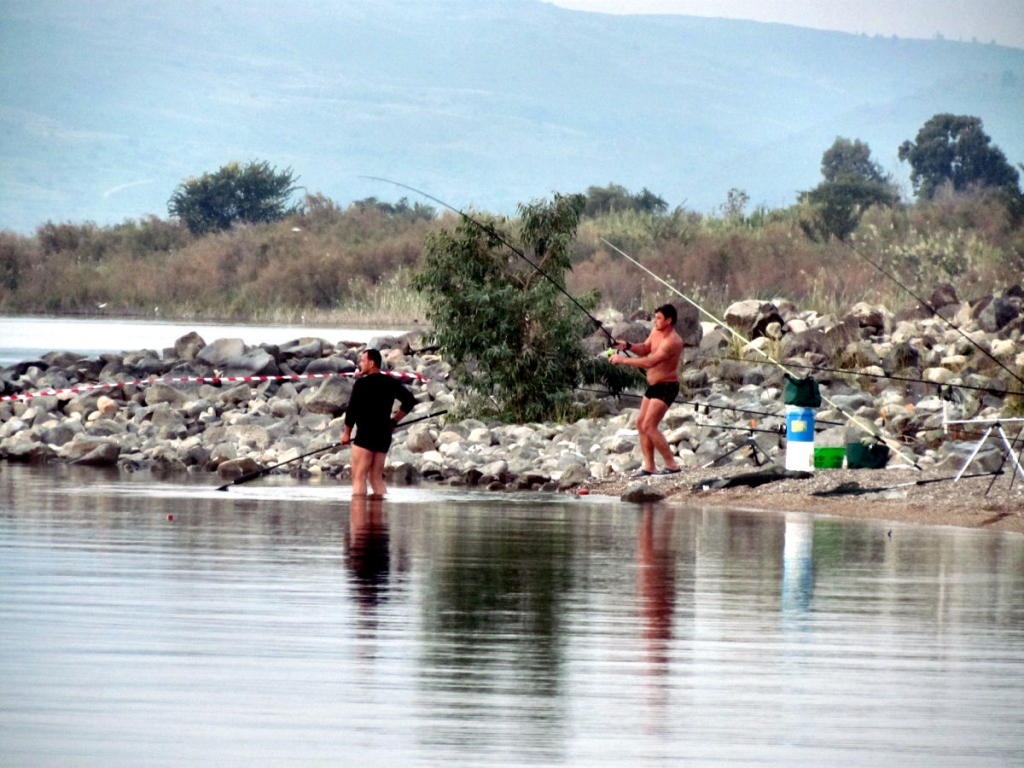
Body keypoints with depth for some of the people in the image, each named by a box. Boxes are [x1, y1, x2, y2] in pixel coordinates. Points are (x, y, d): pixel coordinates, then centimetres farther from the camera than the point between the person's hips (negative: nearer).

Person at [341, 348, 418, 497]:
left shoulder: (362, 383, -9)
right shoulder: (390, 383, 10)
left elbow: (352, 409, -11)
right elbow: (409, 400, 13)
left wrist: (347, 433, 1)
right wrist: (394, 421, 16)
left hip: (365, 435, -7)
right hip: (384, 435, 7)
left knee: (359, 478, -7)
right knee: (377, 478, 12)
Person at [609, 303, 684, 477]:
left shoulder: (673, 342, -25)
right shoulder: (656, 332, 4)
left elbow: (650, 362, -30)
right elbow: (644, 349, 18)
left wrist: (623, 360, -26)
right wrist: (627, 346, -2)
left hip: (666, 387, -10)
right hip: (653, 385, 10)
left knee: (649, 426, -16)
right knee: (641, 423, 10)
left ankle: (671, 465, -12)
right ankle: (649, 467, 14)